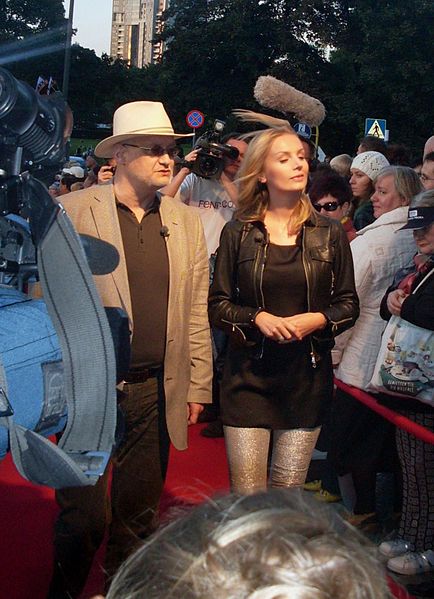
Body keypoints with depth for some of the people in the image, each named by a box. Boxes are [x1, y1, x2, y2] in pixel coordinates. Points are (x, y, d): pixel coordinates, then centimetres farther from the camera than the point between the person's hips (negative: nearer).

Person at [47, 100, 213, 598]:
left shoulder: (187, 223, 10)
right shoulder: (73, 212, -3)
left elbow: (196, 312, 10)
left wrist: (197, 386, 8)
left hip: (157, 391, 4)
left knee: (140, 515, 13)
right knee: (84, 515, 3)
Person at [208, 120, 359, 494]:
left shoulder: (330, 234, 4)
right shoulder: (238, 233, 1)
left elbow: (349, 304, 8)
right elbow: (218, 304, 3)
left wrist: (317, 320, -12)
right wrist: (257, 317, -14)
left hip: (308, 376, 1)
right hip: (249, 375, -1)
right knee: (246, 500, -1)